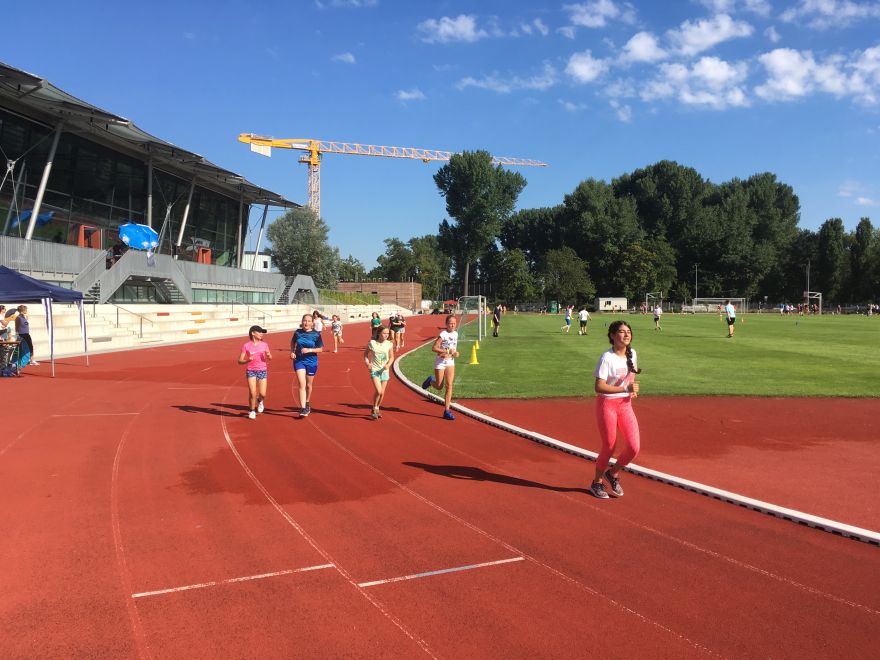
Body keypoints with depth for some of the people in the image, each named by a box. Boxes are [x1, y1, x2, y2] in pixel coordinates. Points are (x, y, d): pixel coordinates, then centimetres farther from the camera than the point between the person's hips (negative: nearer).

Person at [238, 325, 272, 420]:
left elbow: (270, 358, 11)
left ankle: (260, 401, 33)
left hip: (263, 371, 2)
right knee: (252, 393, -10)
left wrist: (268, 355, -12)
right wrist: (247, 360, -24)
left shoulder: (264, 344, 4)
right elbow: (240, 361, -3)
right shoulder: (246, 345, -4)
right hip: (251, 371, -2)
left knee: (262, 394, -4)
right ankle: (252, 411, 13)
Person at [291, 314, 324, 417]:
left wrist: (309, 350, -18)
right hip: (299, 361, 0)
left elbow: (320, 349, -4)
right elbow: (292, 342, 16)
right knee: (302, 384, -12)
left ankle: (307, 403, 40)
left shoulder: (316, 334, -8)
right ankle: (303, 408, -14)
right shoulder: (298, 332, -3)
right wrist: (292, 352, 0)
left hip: (311, 361, 0)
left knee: (308, 385, 15)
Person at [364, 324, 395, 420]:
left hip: (384, 371, 3)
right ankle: (374, 409, 5)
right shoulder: (372, 343, -7)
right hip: (374, 370, -3)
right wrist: (367, 362, -10)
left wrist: (388, 365, -13)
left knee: (382, 393, 7)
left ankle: (377, 409, 31)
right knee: (378, 391, -17)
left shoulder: (389, 344, -2)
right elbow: (366, 353, 7)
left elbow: (391, 357, 6)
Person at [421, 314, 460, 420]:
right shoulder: (443, 334, -16)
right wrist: (447, 351, -24)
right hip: (440, 362, -5)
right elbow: (434, 348, -20)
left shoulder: (455, 334, 3)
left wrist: (455, 353, 0)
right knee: (439, 387, 4)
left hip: (450, 362, 5)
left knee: (449, 385, -5)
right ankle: (431, 380, 40)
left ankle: (447, 411, -3)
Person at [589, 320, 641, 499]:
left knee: (634, 447, -4)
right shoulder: (607, 357, -17)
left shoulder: (632, 354, 3)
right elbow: (599, 387, -23)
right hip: (606, 404, -6)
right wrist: (625, 388, -28)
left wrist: (633, 389, 2)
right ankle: (596, 483, 28)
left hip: (625, 404, 6)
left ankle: (613, 473, 24)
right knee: (609, 447, 4)